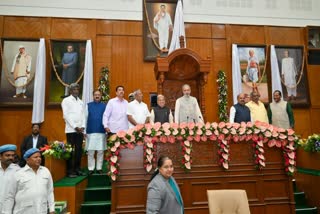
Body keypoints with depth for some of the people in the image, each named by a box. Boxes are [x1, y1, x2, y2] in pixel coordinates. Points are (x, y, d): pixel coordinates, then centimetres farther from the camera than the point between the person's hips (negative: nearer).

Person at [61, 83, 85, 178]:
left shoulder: (81, 102, 16)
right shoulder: (66, 100, 2)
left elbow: (83, 115, 12)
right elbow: (66, 115, -6)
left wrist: (83, 126, -3)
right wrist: (75, 127, -11)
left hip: (80, 130, 5)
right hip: (71, 130, -4)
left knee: (79, 150, 6)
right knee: (70, 151, -1)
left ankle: (77, 169, 14)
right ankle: (70, 171, 5)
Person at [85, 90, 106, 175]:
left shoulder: (104, 106, 6)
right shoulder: (88, 105, 8)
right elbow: (85, 118, 7)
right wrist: (84, 131, 4)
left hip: (101, 132, 0)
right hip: (90, 132, 0)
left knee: (100, 151, 5)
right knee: (90, 152, 4)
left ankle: (99, 168, 16)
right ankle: (90, 168, 16)